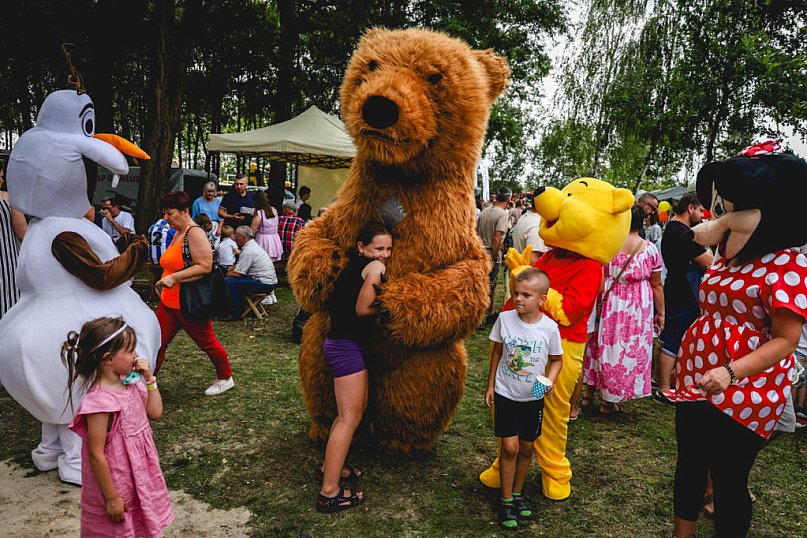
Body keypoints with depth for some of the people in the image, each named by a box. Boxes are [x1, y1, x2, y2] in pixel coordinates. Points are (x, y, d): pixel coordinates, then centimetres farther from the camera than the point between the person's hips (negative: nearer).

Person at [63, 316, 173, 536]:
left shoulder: (130, 384, -4)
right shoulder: (99, 402, -28)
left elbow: (155, 412, 7)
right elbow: (96, 455, -24)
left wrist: (149, 379, -5)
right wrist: (111, 498, -18)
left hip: (139, 478, 8)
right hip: (117, 486, -7)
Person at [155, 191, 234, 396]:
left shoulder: (195, 233, -17)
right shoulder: (178, 234, 13)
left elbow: (204, 266, -26)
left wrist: (174, 277, -28)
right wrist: (166, 280, 17)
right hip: (169, 301, 9)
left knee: (207, 342, 7)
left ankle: (225, 379, 25)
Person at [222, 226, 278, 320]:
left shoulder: (248, 251, -17)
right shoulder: (253, 245, 15)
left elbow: (237, 273, -16)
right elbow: (239, 265, 23)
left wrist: (225, 274, 1)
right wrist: (228, 269, 11)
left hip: (264, 284, -11)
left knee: (228, 281, -14)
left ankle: (236, 313, -8)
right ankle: (239, 307, 19)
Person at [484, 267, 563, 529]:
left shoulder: (549, 327, -14)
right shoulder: (505, 318, -13)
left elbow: (557, 359, 2)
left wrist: (549, 381, -17)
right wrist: (490, 385, 5)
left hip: (533, 397, 1)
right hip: (505, 393, -1)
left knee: (527, 448, 12)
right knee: (510, 447, -3)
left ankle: (517, 493, 34)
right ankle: (506, 501, 15)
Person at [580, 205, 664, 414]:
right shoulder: (650, 249, -7)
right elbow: (657, 285, 0)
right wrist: (661, 312, 9)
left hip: (609, 304, 1)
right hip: (637, 308, -1)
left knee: (604, 344, 16)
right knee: (629, 349, 11)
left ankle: (589, 392, 26)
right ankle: (610, 401, 19)